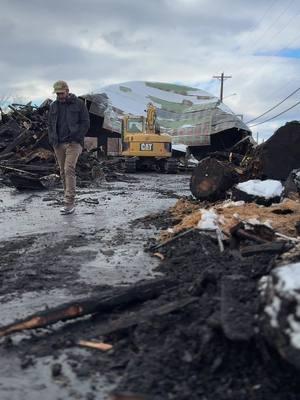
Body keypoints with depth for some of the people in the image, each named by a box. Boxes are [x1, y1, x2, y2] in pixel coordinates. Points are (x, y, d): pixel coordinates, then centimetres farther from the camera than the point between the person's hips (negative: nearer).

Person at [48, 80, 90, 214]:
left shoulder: (79, 104, 0)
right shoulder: (53, 106, 12)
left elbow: (85, 123, -3)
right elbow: (50, 125, 17)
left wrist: (75, 138, -13)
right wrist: (52, 140, 3)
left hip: (73, 143, -5)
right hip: (58, 144, 5)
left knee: (69, 170, -17)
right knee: (63, 172, 6)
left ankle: (69, 203, -19)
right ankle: (70, 201, 16)